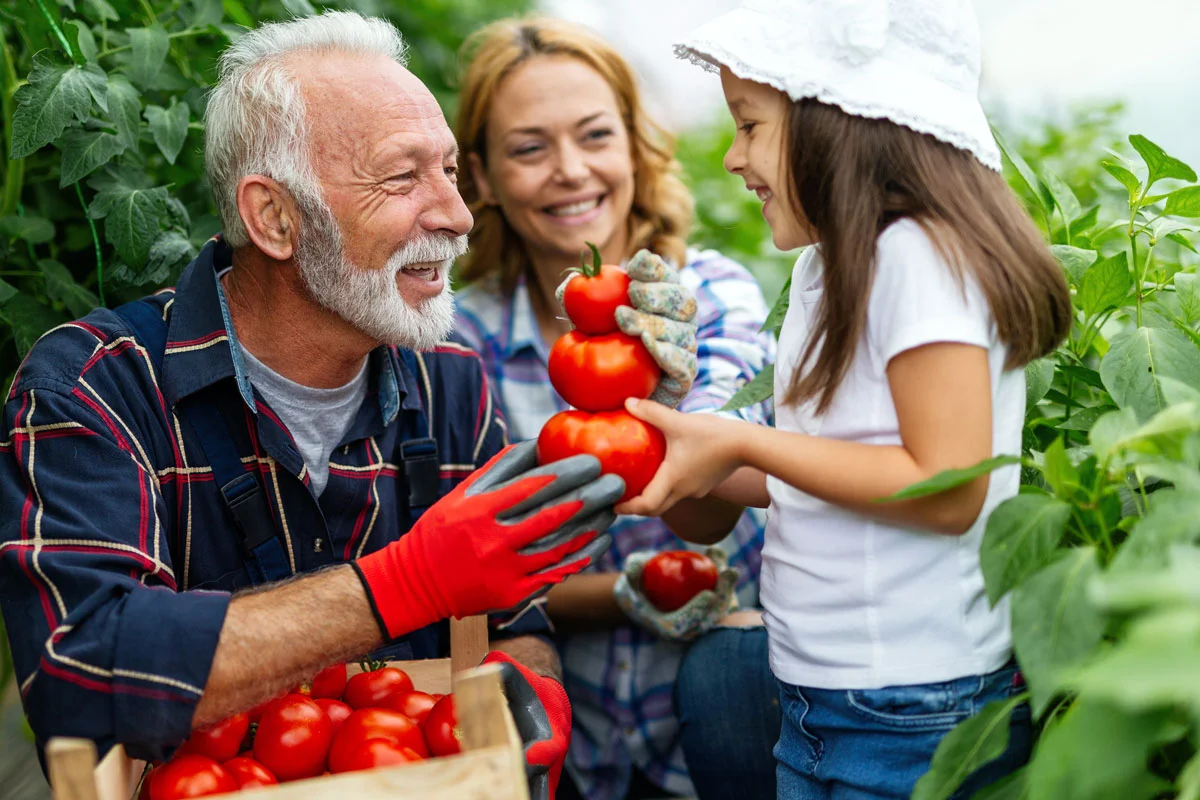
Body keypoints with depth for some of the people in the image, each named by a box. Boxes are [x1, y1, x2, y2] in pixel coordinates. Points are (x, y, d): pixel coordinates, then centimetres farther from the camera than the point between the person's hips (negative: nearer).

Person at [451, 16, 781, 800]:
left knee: (723, 672, -31)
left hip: (725, 660, -1)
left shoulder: (716, 293, -7)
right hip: (572, 737, 1)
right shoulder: (466, 339, -5)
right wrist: (625, 597, -19)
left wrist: (669, 402, -45)